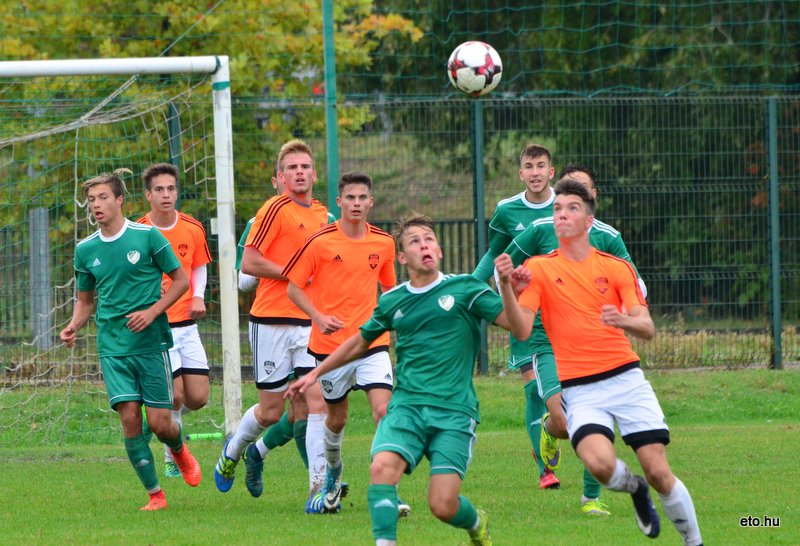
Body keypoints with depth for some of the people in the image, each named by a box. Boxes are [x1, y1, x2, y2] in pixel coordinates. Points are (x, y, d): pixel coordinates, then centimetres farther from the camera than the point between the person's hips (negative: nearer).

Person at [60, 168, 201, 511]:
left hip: (152, 342, -2)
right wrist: (73, 327, -3)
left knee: (159, 423, -4)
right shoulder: (86, 249, 7)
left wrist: (152, 312, -11)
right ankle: (154, 494, 0)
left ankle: (180, 451, 32)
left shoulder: (147, 236, -4)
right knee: (129, 417, -10)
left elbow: (180, 280, 2)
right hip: (112, 347, 2)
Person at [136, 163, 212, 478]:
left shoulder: (193, 230, 2)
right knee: (175, 395, -11)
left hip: (186, 324, 4)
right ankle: (172, 459, 9)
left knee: (198, 398, -2)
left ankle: (169, 419, 33)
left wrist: (198, 296, 1)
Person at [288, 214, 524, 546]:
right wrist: (315, 374, 31)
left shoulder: (464, 288, 2)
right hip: (406, 404, 2)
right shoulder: (392, 301, 10)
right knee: (382, 467, -28)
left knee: (443, 506, -9)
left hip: (454, 410, -2)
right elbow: (360, 343, 28)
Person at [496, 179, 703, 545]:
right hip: (578, 389, -1)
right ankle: (635, 489, 8)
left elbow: (647, 329, -2)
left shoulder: (616, 267, 6)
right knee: (599, 463, -27)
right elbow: (521, 330, -9)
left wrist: (624, 320, -25)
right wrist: (507, 287, -27)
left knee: (658, 472, -7)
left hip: (625, 378, 1)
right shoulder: (538, 269, 3)